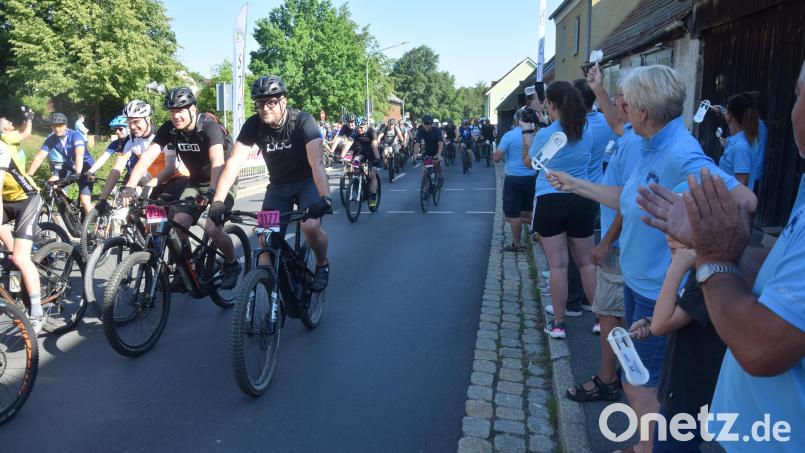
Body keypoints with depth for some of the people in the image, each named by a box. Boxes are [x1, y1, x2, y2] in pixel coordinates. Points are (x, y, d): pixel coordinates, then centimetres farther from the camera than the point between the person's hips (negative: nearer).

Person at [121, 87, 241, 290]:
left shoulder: (209, 127, -24)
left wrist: (211, 192, -54)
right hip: (195, 182, 5)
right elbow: (147, 157, -17)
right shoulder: (169, 129, -9)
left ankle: (232, 264, 2)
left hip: (221, 182, -5)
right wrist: (130, 186, -31)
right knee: (178, 223, -14)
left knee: (211, 226, -25)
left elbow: (218, 161, -40)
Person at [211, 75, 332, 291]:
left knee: (310, 226, -27)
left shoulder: (302, 121, -25)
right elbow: (234, 162, -21)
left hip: (307, 181, -3)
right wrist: (218, 200, -34)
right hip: (278, 184, 4)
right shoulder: (253, 125, -15)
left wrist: (325, 197, -52)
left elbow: (316, 162, -37)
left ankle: (322, 265, 2)